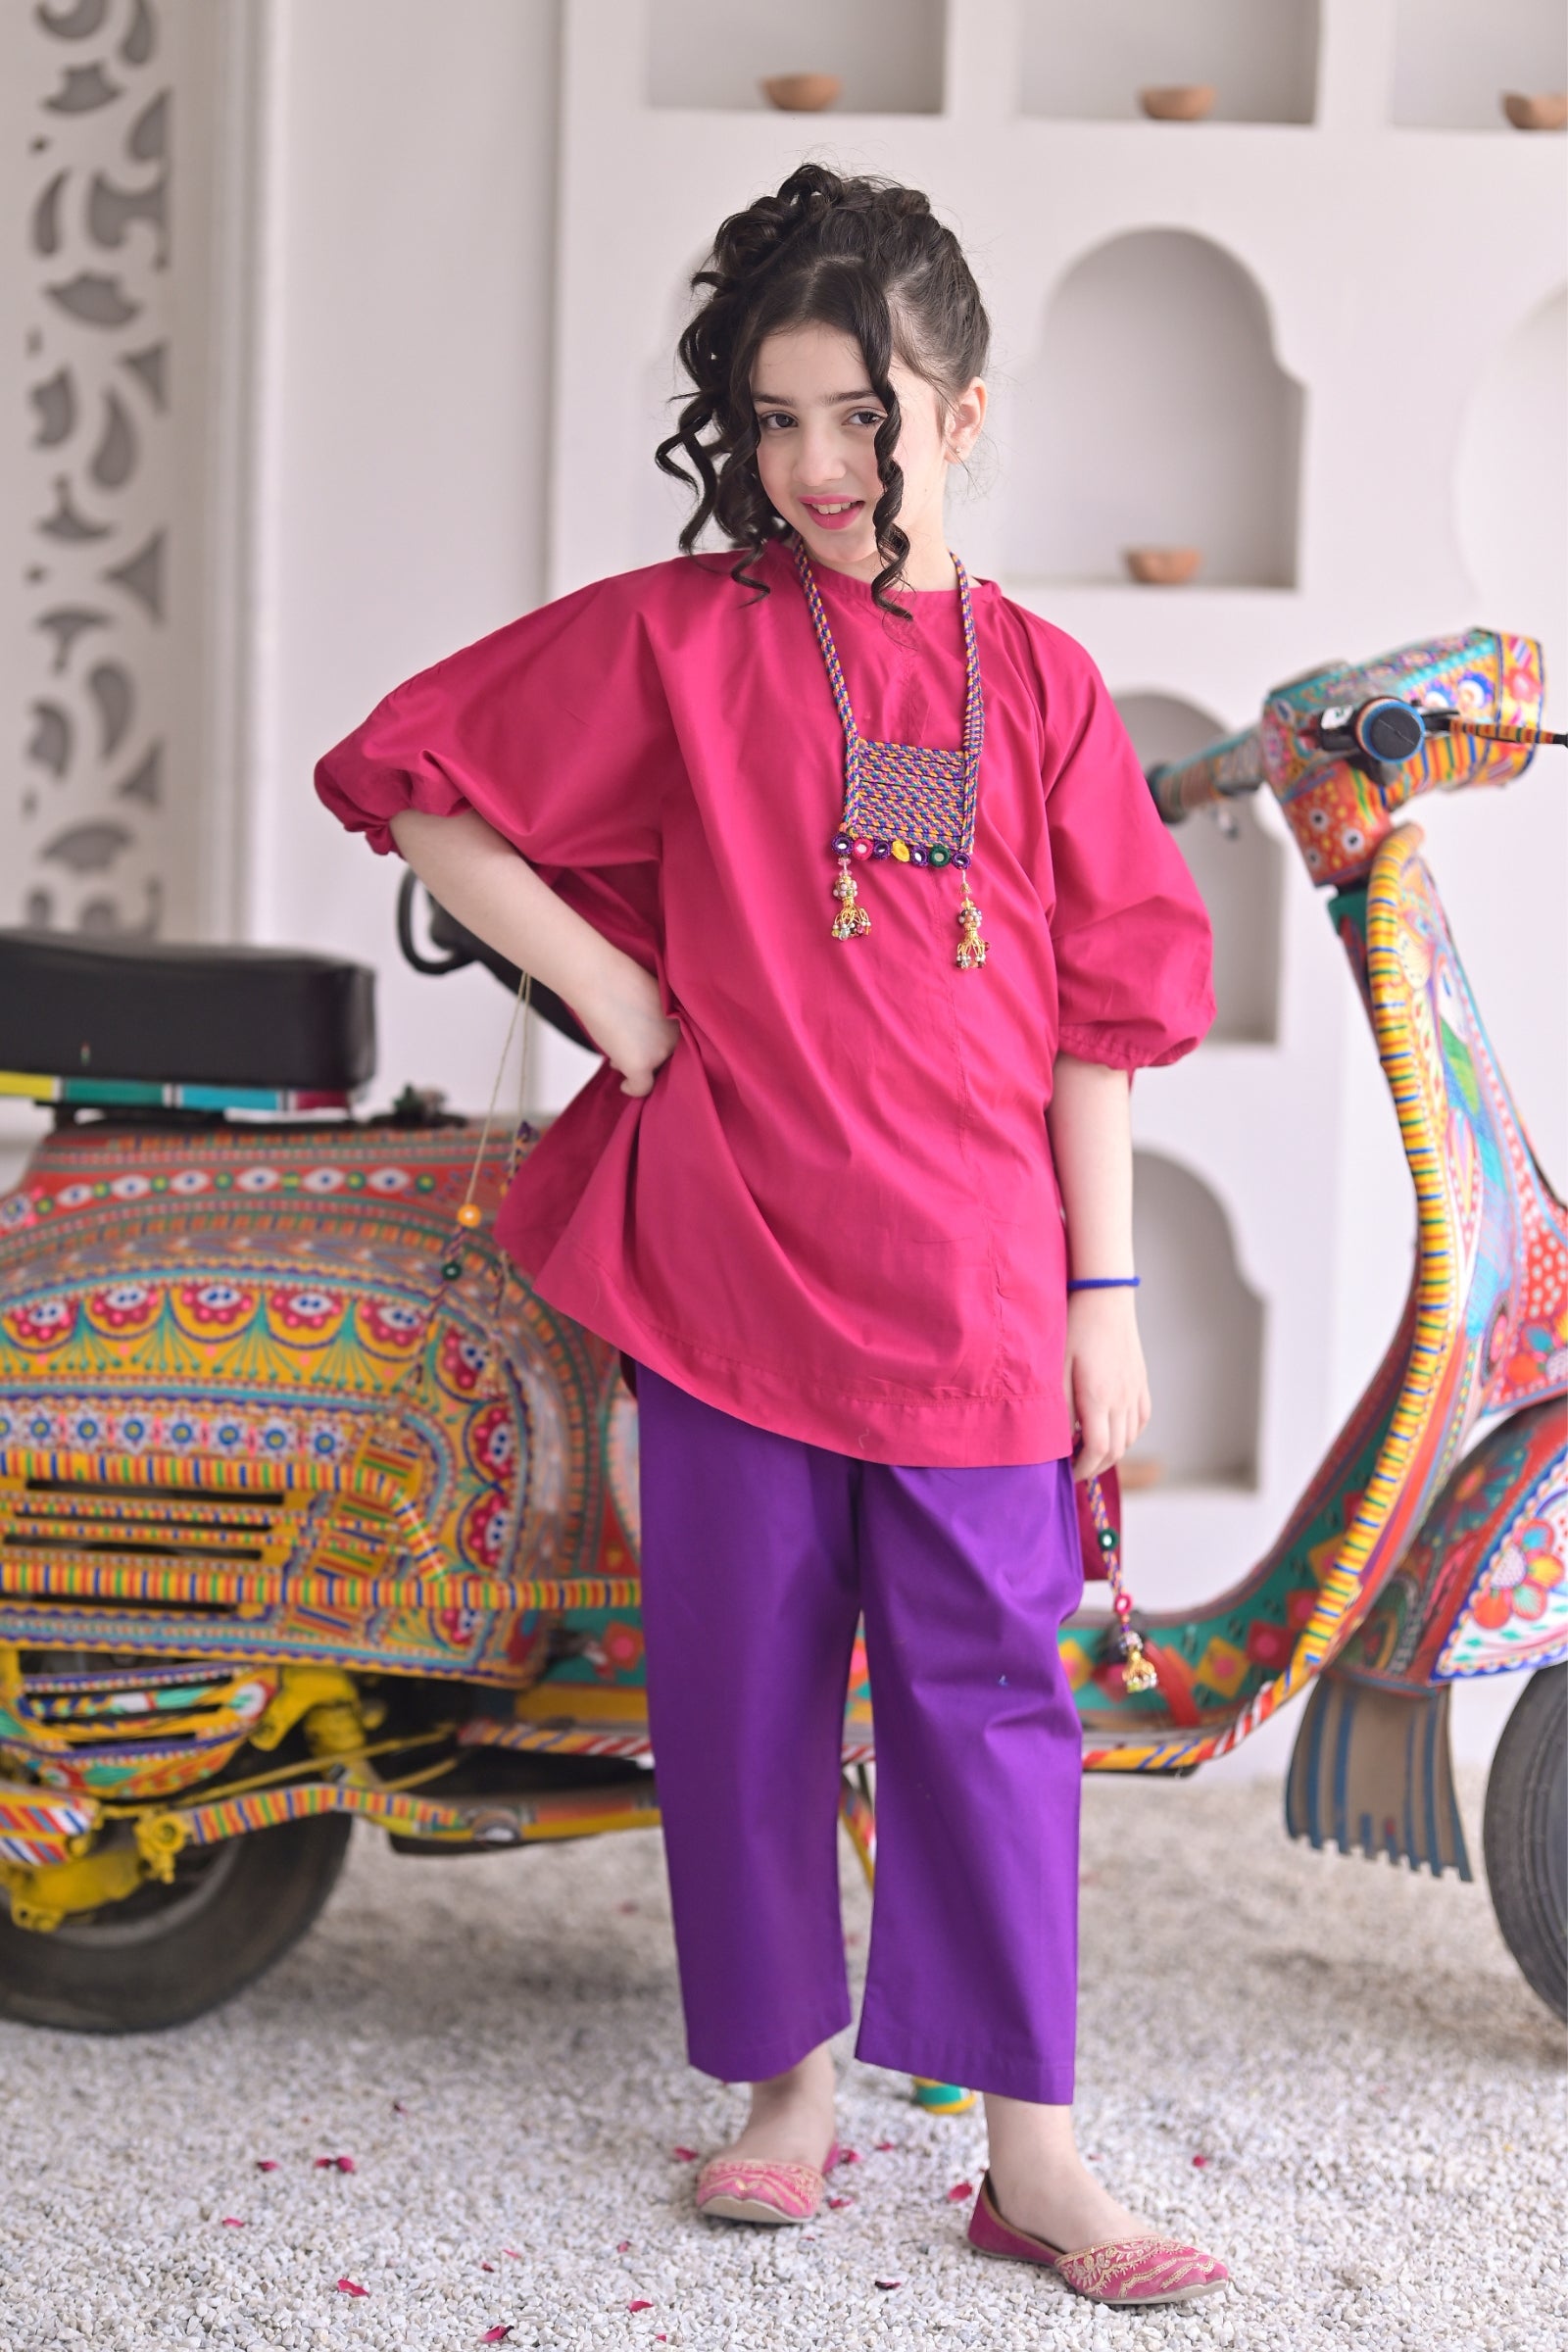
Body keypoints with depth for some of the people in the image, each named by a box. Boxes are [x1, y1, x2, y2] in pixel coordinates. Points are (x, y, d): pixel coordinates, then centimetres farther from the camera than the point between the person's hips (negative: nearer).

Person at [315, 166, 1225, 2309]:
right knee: (745, 1673, 6)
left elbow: (1099, 1010, 7)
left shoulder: (1038, 683, 7)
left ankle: (1034, 2151, 5)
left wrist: (1103, 1288, 3)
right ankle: (793, 2082, 21)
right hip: (731, 1248, -1)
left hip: (972, 1281, 1)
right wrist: (620, 1000, -3)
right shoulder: (681, 634, 2)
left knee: (987, 1683, 0)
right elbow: (426, 795, 2)